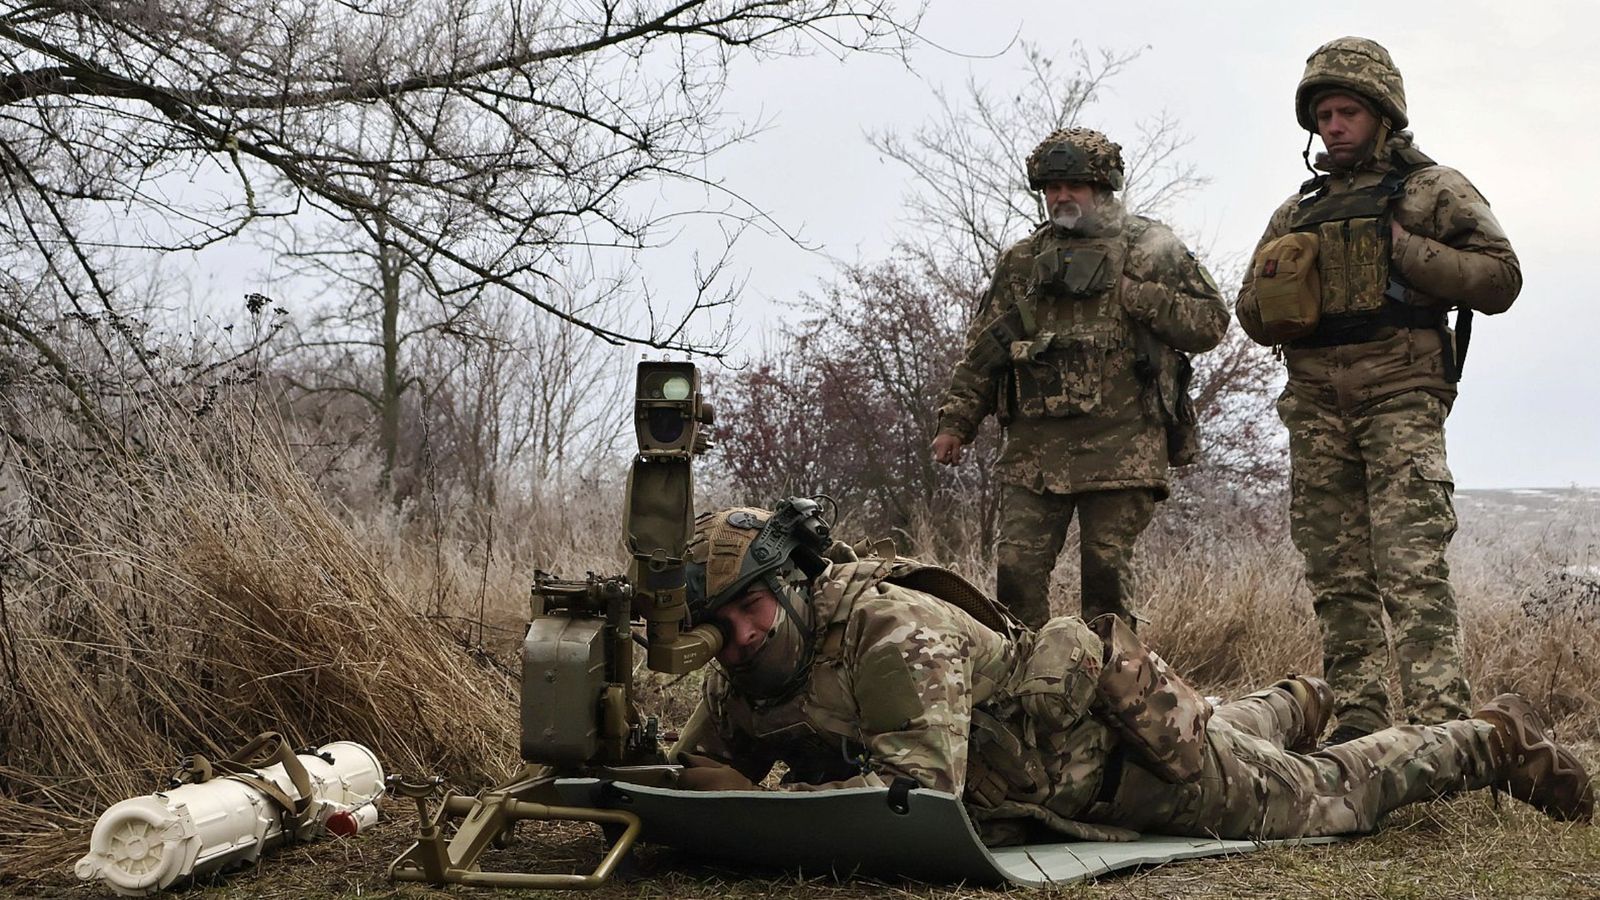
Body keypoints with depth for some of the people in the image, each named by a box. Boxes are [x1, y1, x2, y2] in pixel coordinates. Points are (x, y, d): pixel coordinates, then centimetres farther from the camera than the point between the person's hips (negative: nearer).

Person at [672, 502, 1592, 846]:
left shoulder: (894, 633, -37)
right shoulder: (748, 677, -12)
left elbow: (918, 783, -46)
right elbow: (704, 760, -3)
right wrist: (735, 800, -26)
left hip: (1113, 722, -7)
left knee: (1319, 799, 9)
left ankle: (1497, 741, 28)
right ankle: (1291, 708, 63)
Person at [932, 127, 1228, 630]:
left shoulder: (1151, 247, 9)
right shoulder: (1021, 262, 18)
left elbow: (1211, 321, 4)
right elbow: (982, 348, 19)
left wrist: (1132, 295, -5)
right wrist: (956, 421, 11)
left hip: (1123, 441, -3)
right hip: (1036, 442, 3)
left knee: (1107, 565, -2)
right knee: (1017, 564, -4)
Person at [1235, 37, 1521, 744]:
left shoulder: (1433, 189, 9)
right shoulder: (1297, 211, 22)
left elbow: (1501, 278, 1)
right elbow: (1252, 312, 23)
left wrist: (1406, 250, -9)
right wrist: (1275, 291, 0)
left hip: (1400, 399, -5)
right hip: (1315, 405, 5)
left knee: (1411, 566, -15)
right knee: (1337, 576, 3)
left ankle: (1440, 726, -18)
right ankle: (1356, 725, 7)